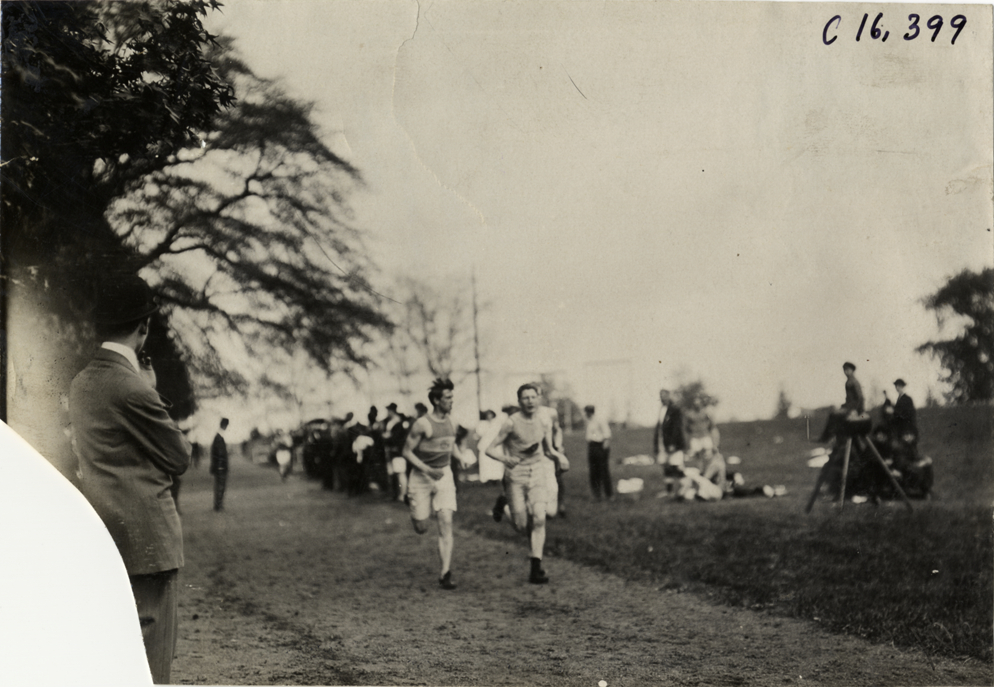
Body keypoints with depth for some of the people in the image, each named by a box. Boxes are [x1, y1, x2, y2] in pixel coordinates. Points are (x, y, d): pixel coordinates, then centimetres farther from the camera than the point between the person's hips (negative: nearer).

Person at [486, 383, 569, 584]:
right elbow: (490, 449, -8)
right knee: (521, 525, -4)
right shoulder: (511, 423, -11)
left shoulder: (545, 420, 1)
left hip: (538, 472, 2)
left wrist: (559, 456, -7)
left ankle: (536, 567, -13)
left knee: (539, 518, -15)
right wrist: (505, 458, -26)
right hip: (516, 474, -2)